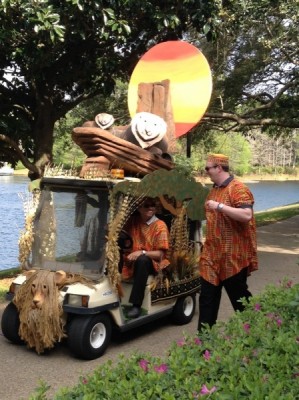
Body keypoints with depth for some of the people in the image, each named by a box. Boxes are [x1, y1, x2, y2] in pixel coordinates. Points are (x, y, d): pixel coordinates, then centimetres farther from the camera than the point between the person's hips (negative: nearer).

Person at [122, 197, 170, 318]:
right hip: (132, 261, 4)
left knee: (142, 260, -36)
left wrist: (142, 252, -27)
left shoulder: (160, 225, -6)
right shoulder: (133, 221, 8)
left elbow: (160, 254, -11)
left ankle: (136, 305, -34)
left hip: (151, 263, -4)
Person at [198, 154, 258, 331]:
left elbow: (247, 215, -28)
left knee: (239, 298, 8)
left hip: (233, 256, -8)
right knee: (207, 297, 8)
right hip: (212, 254, 8)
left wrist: (220, 206, -27)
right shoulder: (214, 189, 13)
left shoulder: (238, 188, -15)